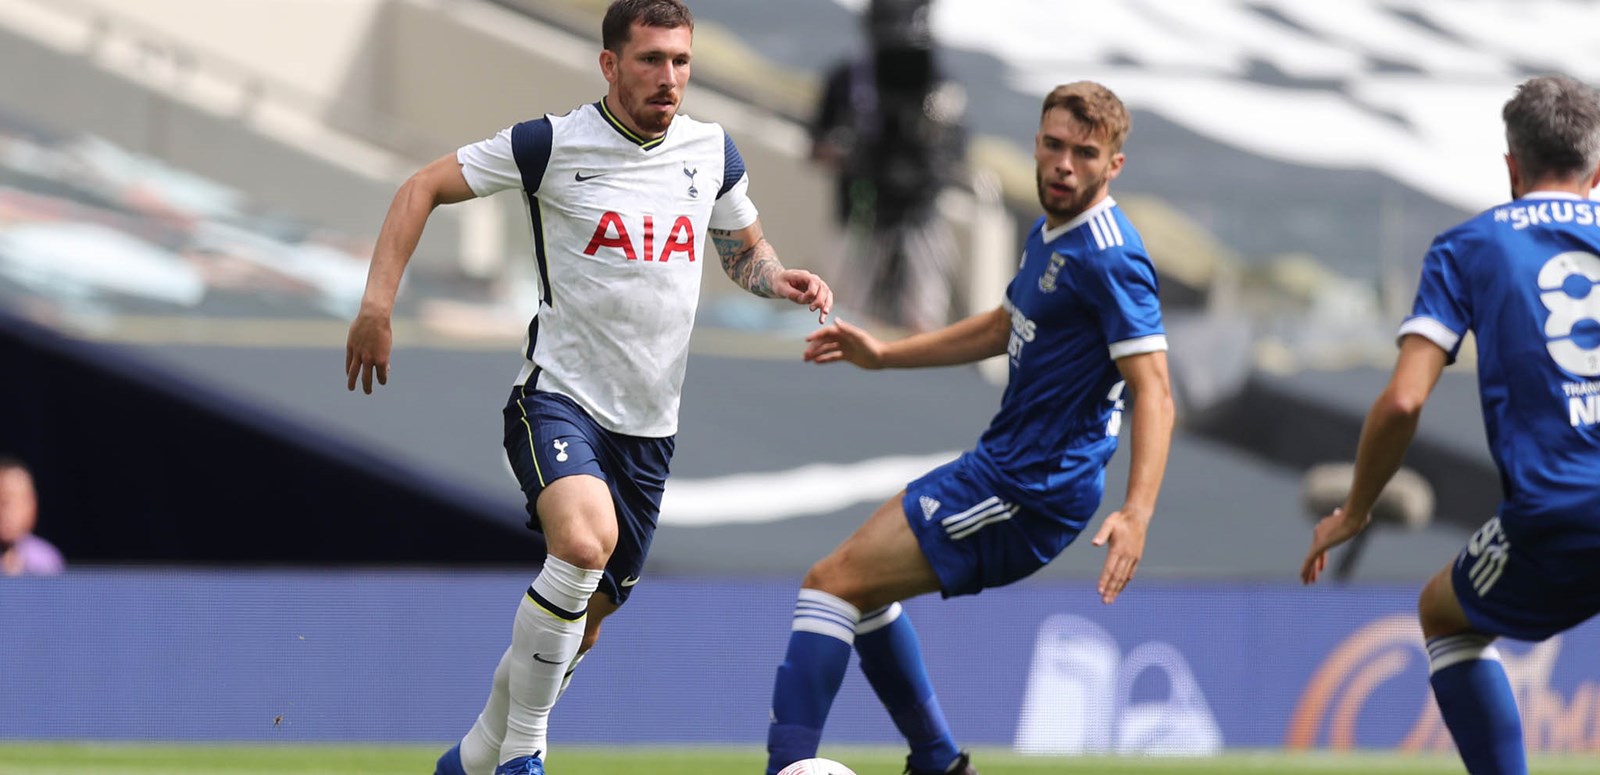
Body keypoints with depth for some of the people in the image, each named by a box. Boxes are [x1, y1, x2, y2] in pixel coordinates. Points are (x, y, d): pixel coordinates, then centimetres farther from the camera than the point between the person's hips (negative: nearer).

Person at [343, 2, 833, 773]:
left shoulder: (710, 151, 6)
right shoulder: (554, 145, -9)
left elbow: (745, 250, 22)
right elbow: (424, 188, -4)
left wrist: (781, 280, -2)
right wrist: (378, 304, -14)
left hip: (649, 422, 6)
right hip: (559, 398, -6)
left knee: (583, 620, 12)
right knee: (584, 540, -33)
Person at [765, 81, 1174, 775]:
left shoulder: (1109, 259, -19)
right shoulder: (1051, 234, 11)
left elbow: (1153, 391, -25)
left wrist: (1136, 514, -37)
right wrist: (884, 354, 24)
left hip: (1027, 494, -10)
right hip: (1004, 463, 10)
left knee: (834, 582, -13)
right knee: (861, 587, 23)